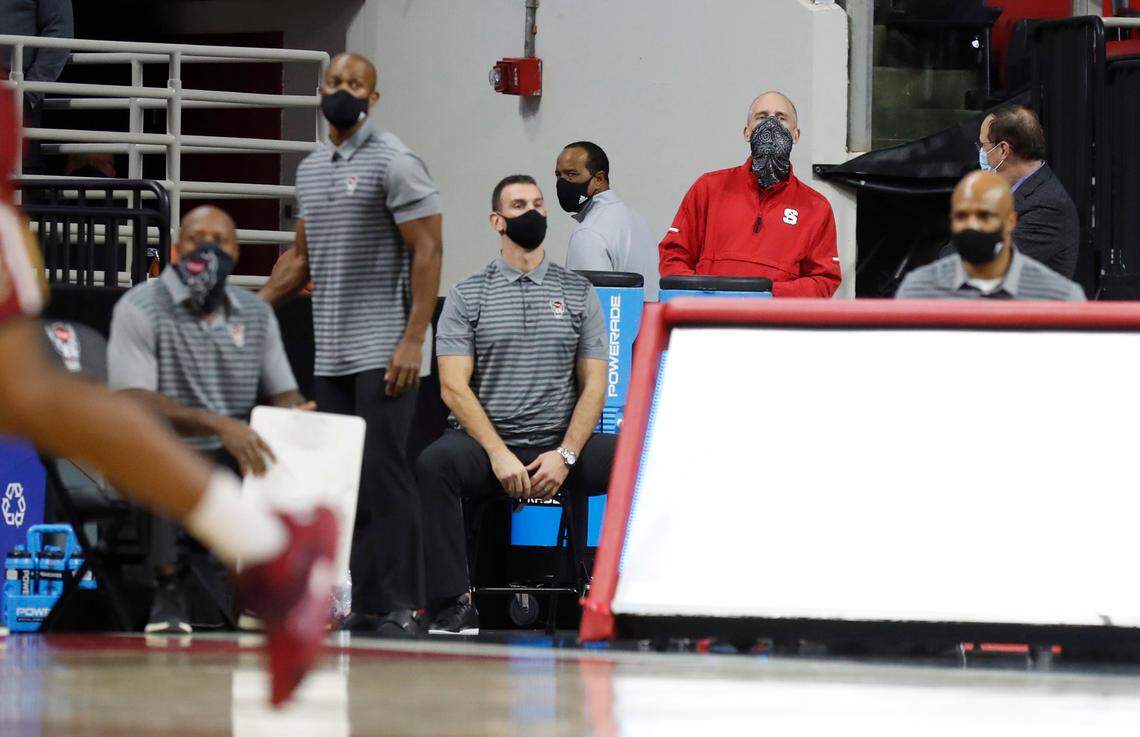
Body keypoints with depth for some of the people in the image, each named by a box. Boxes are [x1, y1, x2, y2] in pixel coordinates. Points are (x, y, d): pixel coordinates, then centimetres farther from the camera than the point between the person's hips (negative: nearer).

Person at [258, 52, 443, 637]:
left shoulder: (393, 164, -7)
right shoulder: (311, 168, 17)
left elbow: (428, 252, -11)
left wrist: (413, 341, -18)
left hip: (383, 352, -8)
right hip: (331, 355, 8)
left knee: (382, 471, -11)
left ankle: (400, 607, -10)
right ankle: (365, 605, 9)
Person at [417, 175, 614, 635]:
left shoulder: (578, 293, 13)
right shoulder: (466, 296, 8)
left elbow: (594, 385, 7)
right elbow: (454, 386, -2)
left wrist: (565, 455, -9)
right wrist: (499, 454, -15)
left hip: (560, 446, 1)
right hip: (487, 443, -1)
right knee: (435, 463, -34)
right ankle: (453, 604, -30)